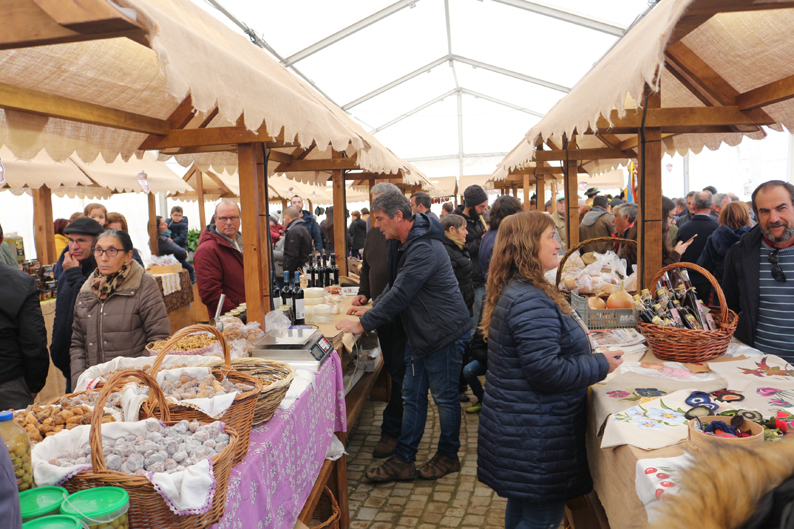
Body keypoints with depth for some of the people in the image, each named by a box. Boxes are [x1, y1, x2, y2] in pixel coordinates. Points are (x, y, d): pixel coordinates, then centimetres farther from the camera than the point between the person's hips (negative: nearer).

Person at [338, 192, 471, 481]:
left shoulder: (424, 249, -25)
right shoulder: (402, 243, 8)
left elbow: (401, 294, -28)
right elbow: (395, 285, 20)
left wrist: (363, 324, -23)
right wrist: (372, 309, 10)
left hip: (444, 333, -10)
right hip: (420, 335, 10)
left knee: (444, 396, 7)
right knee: (412, 396, 12)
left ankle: (448, 455, 26)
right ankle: (403, 460, 21)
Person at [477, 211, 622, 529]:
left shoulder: (514, 292, 9)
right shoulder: (530, 302, -25)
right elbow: (546, 371, -27)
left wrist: (590, 358, 15)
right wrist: (601, 365, -14)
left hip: (519, 430, 10)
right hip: (537, 438, -10)